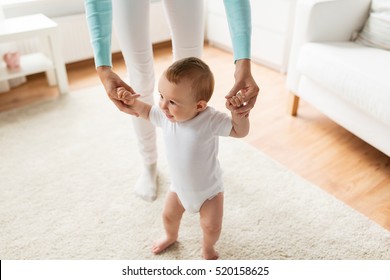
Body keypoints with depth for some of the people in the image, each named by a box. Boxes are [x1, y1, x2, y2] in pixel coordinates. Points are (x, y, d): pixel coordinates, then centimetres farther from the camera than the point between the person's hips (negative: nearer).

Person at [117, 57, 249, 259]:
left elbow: (240, 132, -24)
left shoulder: (210, 120, -33)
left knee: (212, 226, 3)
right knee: (169, 215, 23)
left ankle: (207, 247, 40)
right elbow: (146, 112, 3)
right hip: (179, 185, 4)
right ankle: (171, 236, 59)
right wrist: (132, 102, -15)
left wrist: (237, 112, -42)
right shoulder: (165, 115, -19)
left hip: (208, 188, -4)